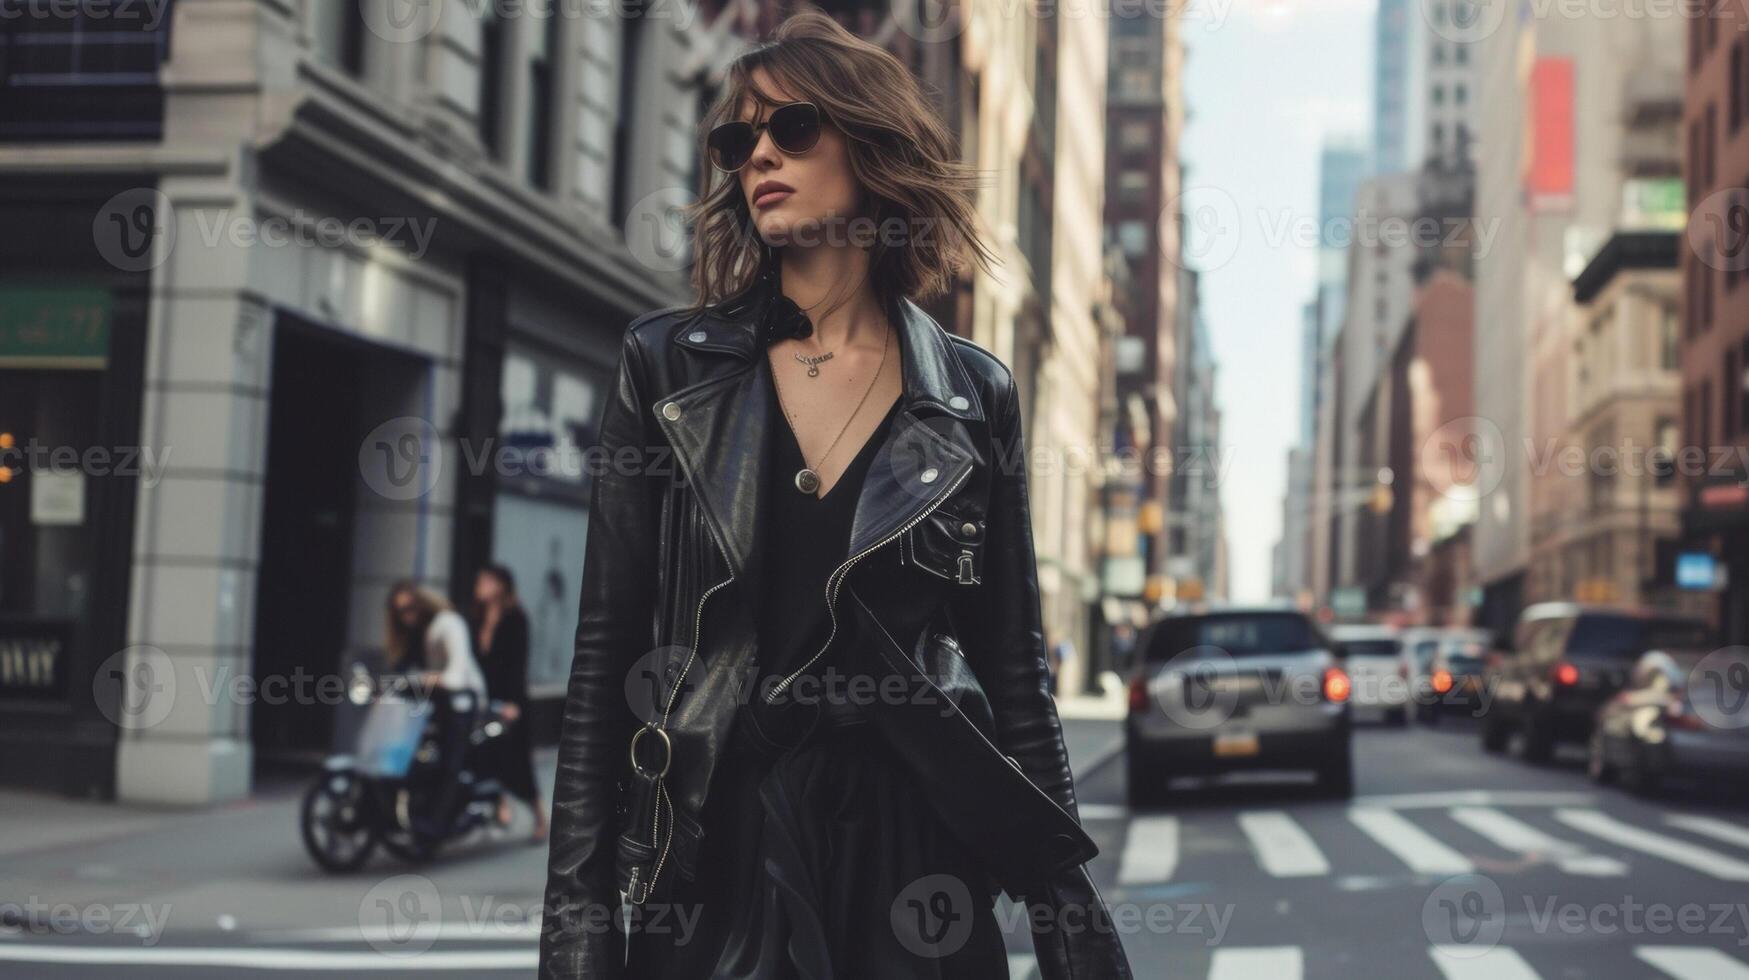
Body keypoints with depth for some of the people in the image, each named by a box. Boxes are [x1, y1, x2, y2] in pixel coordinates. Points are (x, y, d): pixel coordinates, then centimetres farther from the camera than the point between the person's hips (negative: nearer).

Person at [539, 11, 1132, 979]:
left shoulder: (975, 396, 3)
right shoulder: (667, 364, 2)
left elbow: (1014, 673, 5)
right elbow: (604, 653, 0)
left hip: (909, 860, 1)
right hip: (706, 863, -1)